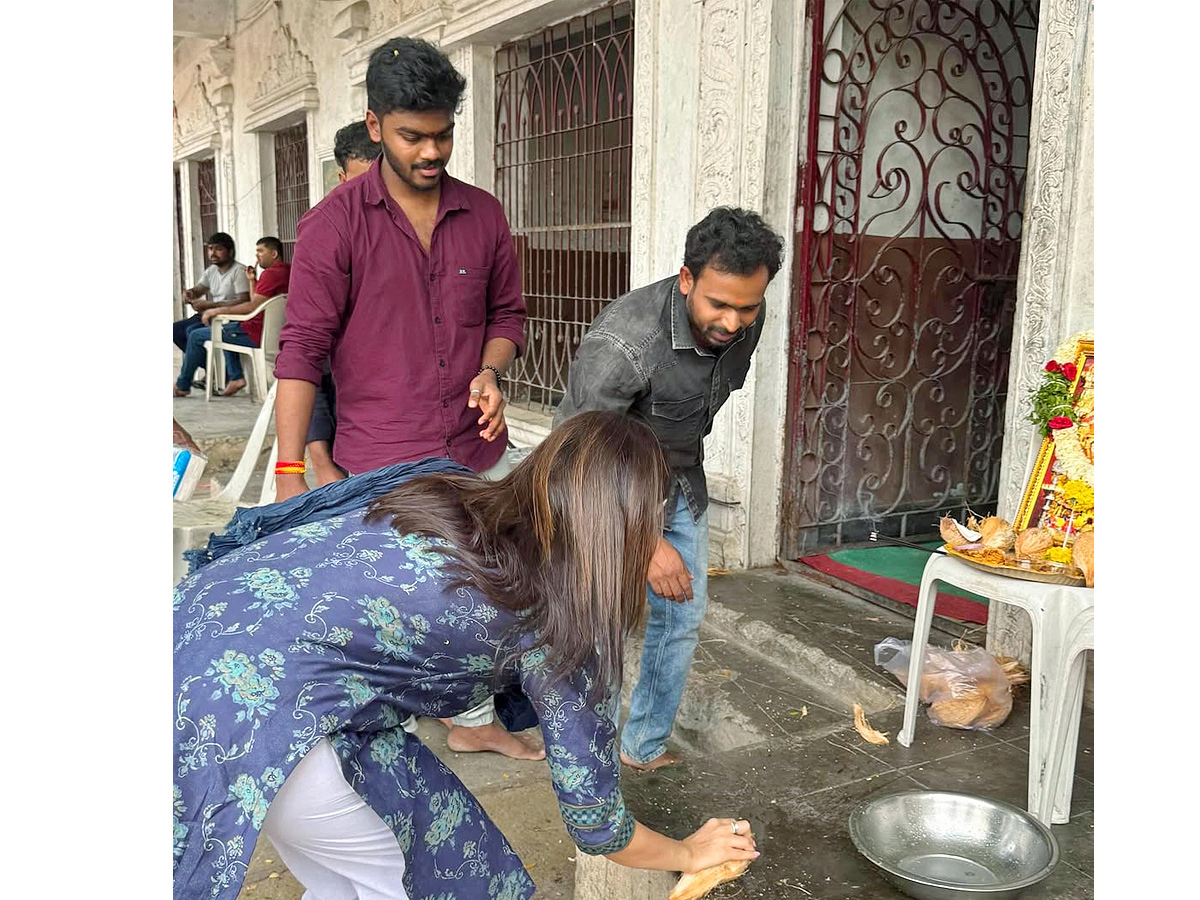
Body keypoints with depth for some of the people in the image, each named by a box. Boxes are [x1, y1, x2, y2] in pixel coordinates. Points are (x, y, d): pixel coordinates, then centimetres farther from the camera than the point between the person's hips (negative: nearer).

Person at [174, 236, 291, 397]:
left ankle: (182, 386, 18)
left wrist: (218, 310, -15)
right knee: (226, 328, 35)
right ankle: (235, 377, 19)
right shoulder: (286, 271, 13)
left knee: (196, 336, 3)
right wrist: (252, 281, 10)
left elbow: (252, 307, -23)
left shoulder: (271, 273, -18)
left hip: (255, 334, -10)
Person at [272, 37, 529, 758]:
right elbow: (303, 349, -10)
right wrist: (290, 471, -14)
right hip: (382, 467, -4)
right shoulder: (335, 223, -8)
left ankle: (475, 720, 40)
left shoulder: (483, 215, 5)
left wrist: (490, 372, -7)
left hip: (479, 454, 5)